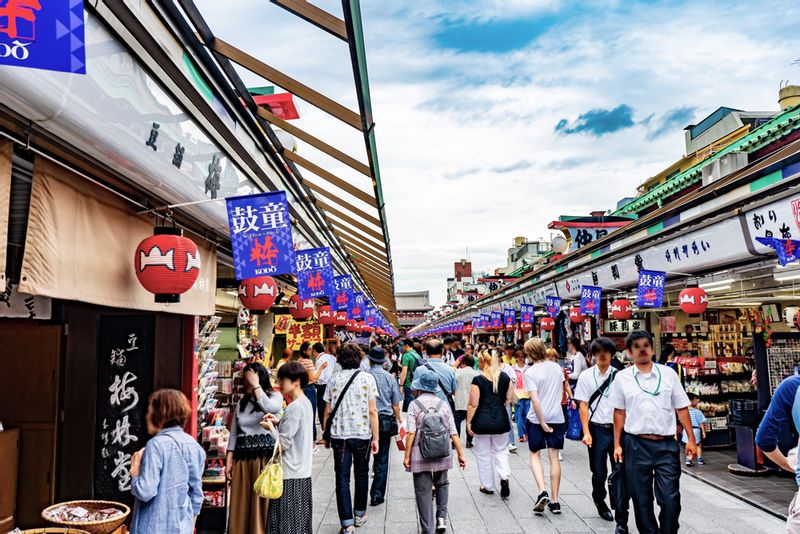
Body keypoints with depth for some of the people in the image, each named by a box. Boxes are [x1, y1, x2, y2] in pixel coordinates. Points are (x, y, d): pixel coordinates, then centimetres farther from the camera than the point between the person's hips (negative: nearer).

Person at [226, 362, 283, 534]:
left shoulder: (275, 396, 0)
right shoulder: (241, 403, 13)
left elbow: (269, 407, -25)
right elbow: (233, 434, 14)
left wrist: (256, 385, -16)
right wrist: (229, 461, 7)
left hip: (265, 457, -4)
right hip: (242, 459, 5)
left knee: (262, 502, -2)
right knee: (241, 504, 7)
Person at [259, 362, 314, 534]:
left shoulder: (294, 408, -20)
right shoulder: (306, 403, 8)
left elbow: (283, 443, -20)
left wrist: (270, 428, -5)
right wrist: (278, 422, 7)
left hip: (290, 475, -9)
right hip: (303, 472, 9)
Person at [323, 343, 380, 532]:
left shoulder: (334, 379, -1)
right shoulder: (367, 378, -6)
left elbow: (327, 411, 1)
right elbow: (372, 411, -8)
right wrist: (375, 438, -3)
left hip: (339, 435, 1)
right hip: (362, 434, 0)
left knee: (342, 478, 6)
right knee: (361, 475, 18)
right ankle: (359, 515, 32)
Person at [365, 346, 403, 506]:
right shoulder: (390, 378, -3)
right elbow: (396, 404, 1)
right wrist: (397, 419, 16)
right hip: (386, 422, 0)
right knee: (382, 460, 7)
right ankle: (377, 495, 7)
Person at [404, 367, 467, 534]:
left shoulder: (414, 405, -6)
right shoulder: (443, 404, 2)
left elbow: (411, 433, -13)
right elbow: (453, 432, 1)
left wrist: (407, 456, -7)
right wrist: (460, 453, 7)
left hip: (420, 455, -3)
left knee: (423, 491, 7)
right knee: (442, 484, 26)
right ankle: (441, 516, 15)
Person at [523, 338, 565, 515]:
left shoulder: (530, 372, -13)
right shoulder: (556, 367, 2)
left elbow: (535, 399, -18)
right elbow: (562, 390, 13)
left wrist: (542, 422, -13)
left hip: (537, 418, -4)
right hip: (557, 417, 4)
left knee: (535, 454, 12)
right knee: (554, 457, 8)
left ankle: (542, 492, -6)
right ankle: (554, 501, 12)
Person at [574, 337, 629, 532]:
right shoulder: (586, 376, 1)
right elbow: (583, 406, -1)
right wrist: (586, 432, -7)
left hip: (617, 428, 0)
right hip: (597, 429, 1)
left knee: (620, 472, -5)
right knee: (599, 472, 12)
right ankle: (599, 500, 42)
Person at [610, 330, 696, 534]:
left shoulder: (668, 374, 5)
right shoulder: (622, 377, 4)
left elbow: (681, 408, 7)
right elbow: (619, 412, 7)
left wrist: (691, 439, 2)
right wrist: (617, 444, 5)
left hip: (666, 444, 0)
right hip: (636, 445, 0)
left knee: (670, 498, -1)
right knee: (641, 499, 8)